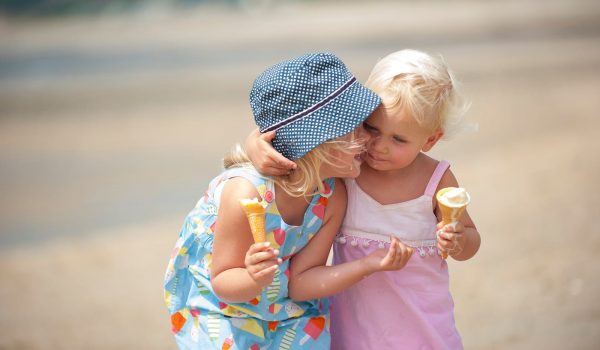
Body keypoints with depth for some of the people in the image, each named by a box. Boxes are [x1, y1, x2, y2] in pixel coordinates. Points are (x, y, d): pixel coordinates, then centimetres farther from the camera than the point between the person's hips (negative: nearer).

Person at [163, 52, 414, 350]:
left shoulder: (333, 196, -17)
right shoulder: (246, 192, -33)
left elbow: (299, 281, -12)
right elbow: (222, 283, -23)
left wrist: (369, 264, -22)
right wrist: (254, 279, -45)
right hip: (217, 306, -4)